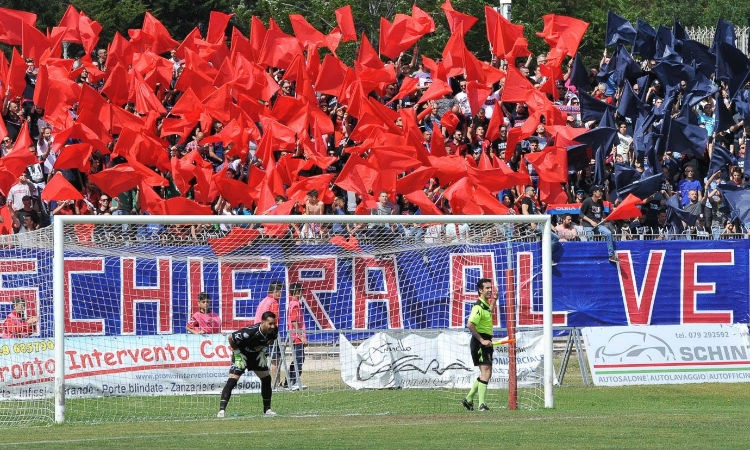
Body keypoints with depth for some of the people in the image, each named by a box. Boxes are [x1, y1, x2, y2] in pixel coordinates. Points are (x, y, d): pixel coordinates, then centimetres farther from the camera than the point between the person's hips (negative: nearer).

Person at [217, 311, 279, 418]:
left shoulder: (274, 331, -19)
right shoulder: (250, 332, -38)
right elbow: (231, 338, -24)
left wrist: (264, 351, -3)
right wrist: (237, 352, -18)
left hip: (257, 354, 6)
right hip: (242, 353, -6)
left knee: (266, 378, 5)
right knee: (232, 380, -18)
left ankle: (267, 409, 21)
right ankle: (222, 410, -19)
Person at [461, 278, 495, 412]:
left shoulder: (486, 305, 14)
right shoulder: (478, 307, -17)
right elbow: (470, 324, -29)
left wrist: (494, 298, 36)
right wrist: (482, 340, -26)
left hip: (485, 342, 10)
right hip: (479, 342, -10)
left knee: (486, 373, 15)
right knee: (485, 372, -15)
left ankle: (469, 399, 23)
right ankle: (482, 405, -18)